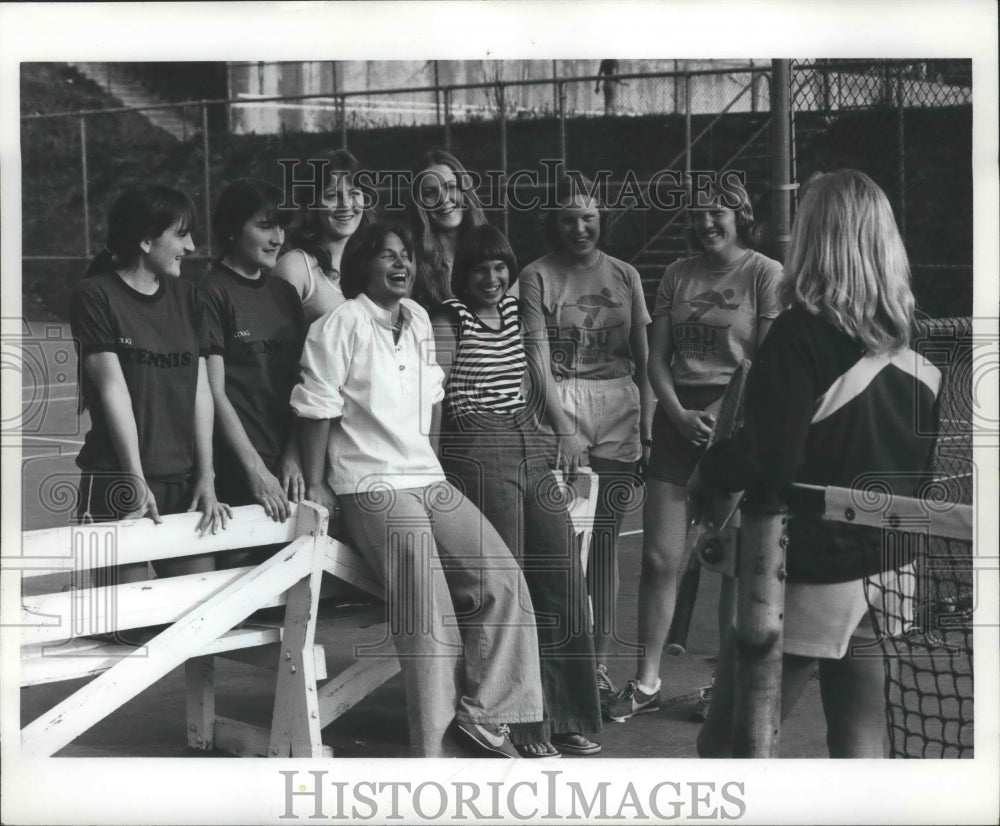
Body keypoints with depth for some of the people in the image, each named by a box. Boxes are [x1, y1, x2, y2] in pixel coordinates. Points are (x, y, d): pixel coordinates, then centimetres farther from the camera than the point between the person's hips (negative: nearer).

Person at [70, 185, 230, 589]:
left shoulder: (186, 298, 12)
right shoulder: (95, 297, -2)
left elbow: (200, 389, 8)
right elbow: (112, 388, -9)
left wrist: (206, 477, 1)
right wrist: (136, 479, -14)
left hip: (184, 482, 5)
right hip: (118, 482, -5)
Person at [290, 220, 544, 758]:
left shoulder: (419, 320, 13)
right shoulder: (341, 325, -9)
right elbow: (318, 409, -9)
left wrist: (428, 457, 14)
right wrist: (315, 485, -9)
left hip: (428, 479, 7)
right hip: (370, 487, -7)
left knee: (502, 581, -6)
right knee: (428, 612, -17)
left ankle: (480, 713, 4)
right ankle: (432, 747, -7)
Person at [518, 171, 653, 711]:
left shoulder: (624, 275, 13)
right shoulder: (537, 277, 3)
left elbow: (643, 360, 11)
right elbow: (539, 359, -6)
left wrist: (647, 431, 3)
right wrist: (562, 428, -16)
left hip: (620, 410, 3)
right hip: (562, 405, -3)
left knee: (605, 535, 4)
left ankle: (598, 660, 12)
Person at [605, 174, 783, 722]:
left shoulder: (766, 274, -2)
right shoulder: (677, 275, 12)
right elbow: (656, 359, 10)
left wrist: (724, 418, -15)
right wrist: (680, 415, -5)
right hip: (679, 418, 4)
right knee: (659, 559, 2)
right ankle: (646, 682, 11)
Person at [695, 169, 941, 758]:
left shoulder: (800, 335, -15)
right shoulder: (912, 346, 5)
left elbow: (771, 462, -21)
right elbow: (925, 470, 13)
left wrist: (712, 467, -3)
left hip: (807, 581, -6)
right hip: (886, 576, 6)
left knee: (728, 747, 7)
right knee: (863, 751, 13)